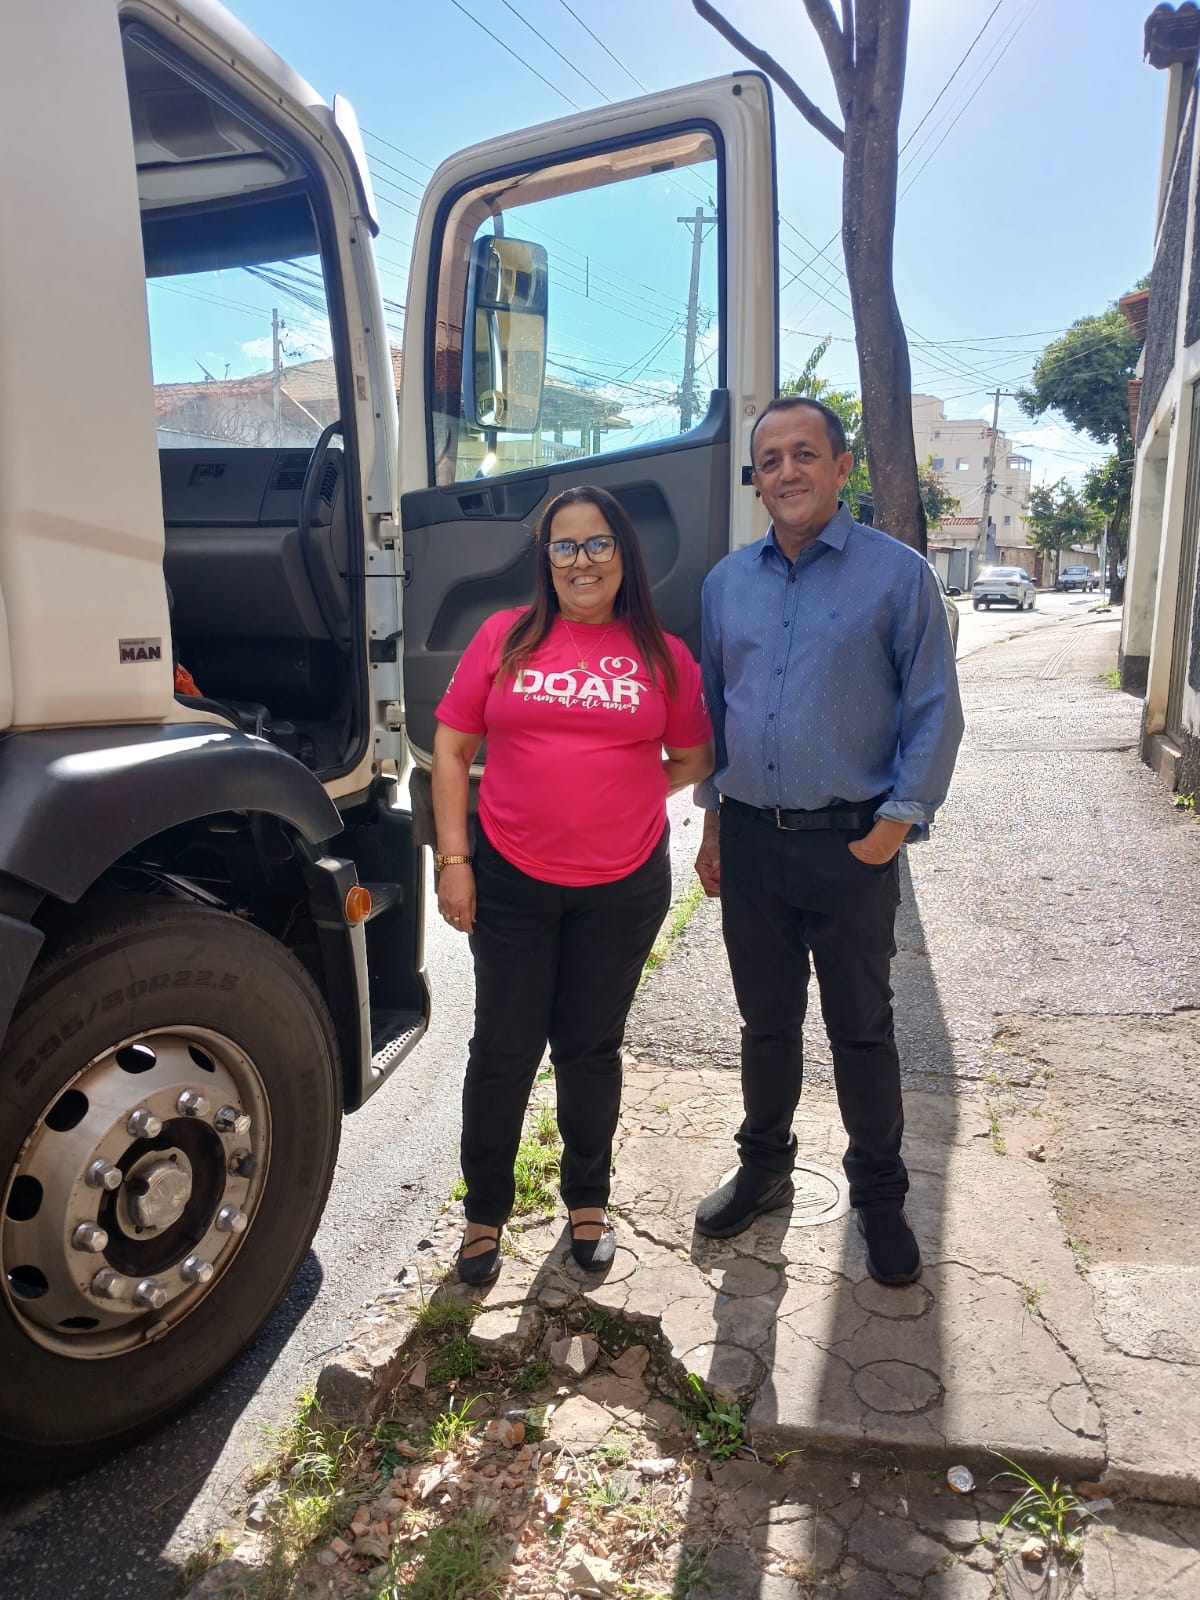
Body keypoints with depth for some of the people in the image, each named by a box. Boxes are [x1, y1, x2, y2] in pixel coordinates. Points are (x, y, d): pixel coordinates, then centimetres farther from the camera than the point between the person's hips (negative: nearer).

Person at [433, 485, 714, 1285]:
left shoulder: (662, 655, 1)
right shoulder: (506, 637, 0)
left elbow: (693, 760, 10)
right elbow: (451, 748, 1)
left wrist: (618, 799, 0)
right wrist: (454, 858, -4)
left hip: (624, 888, 1)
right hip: (511, 882, 0)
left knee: (592, 1046, 14)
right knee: (504, 1049, 8)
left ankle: (588, 1201, 35)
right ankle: (485, 1212, 29)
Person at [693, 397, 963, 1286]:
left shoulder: (898, 574, -5)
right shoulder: (728, 581, 9)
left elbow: (935, 711, -5)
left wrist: (899, 821, -11)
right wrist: (713, 820, 11)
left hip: (850, 844, -4)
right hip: (750, 839, 4)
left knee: (862, 1029, 8)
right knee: (766, 1021, 17)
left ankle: (880, 1197, 27)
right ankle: (765, 1170, 36)